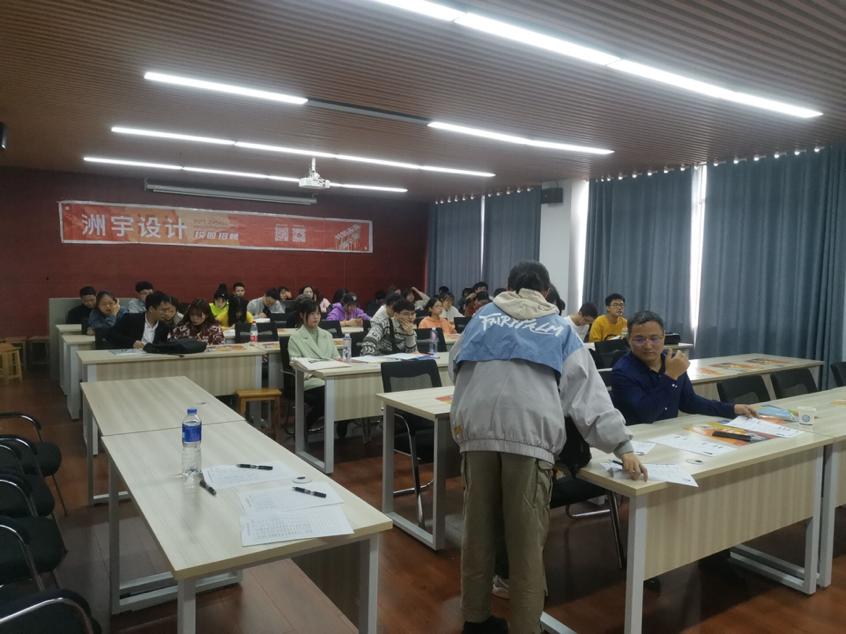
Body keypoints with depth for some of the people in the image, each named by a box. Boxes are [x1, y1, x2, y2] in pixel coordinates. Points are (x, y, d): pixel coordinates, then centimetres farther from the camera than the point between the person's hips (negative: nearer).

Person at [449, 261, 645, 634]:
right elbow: (588, 391, 13)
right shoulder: (560, 329, 21)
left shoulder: (483, 317, 25)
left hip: (476, 429, 2)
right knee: (527, 540, 5)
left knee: (478, 530, 14)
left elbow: (456, 369, 32)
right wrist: (621, 446, 12)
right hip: (530, 433, -2)